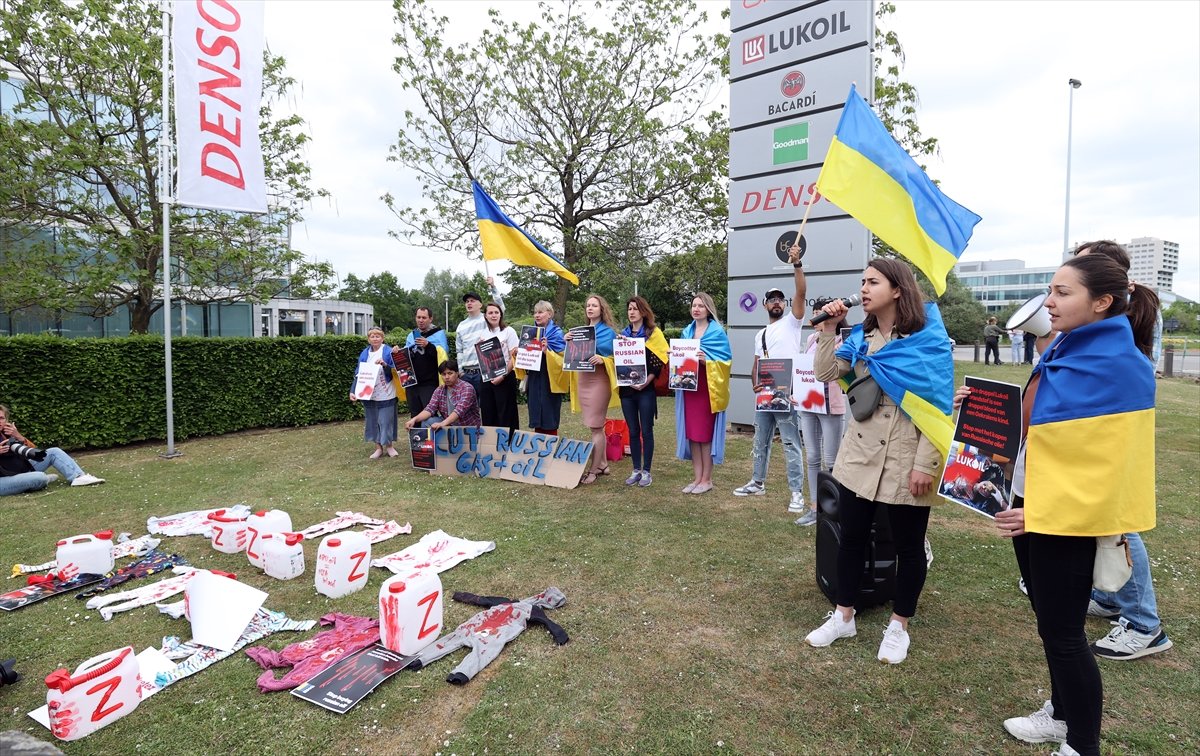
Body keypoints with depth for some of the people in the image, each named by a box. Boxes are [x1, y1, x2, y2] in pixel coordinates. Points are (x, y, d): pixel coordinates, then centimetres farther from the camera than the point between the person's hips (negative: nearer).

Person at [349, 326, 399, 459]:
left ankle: (389, 446, 19)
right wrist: (353, 391, -7)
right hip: (369, 394, 4)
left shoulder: (388, 351, -6)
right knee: (372, 421, 9)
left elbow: (395, 372, -7)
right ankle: (378, 447, 21)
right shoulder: (364, 354, 5)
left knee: (386, 420, 3)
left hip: (385, 394, -4)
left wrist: (385, 365, -25)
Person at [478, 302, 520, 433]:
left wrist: (503, 376, -13)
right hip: (487, 379, 5)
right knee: (488, 415, 8)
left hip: (505, 378, -5)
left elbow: (514, 357, -8)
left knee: (506, 416, -1)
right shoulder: (484, 334, 11)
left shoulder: (508, 331, -3)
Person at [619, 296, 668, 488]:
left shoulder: (654, 333, -2)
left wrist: (646, 381, -17)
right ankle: (636, 470, 18)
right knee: (633, 431, 9)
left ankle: (647, 471, 10)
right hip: (626, 389, 4)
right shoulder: (623, 334, 12)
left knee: (646, 430, 1)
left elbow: (659, 362, -7)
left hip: (646, 389, -4)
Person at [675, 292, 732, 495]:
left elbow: (726, 359, -8)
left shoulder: (718, 332, -3)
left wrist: (706, 361, -23)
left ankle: (707, 479, 8)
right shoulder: (686, 332, 14)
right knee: (691, 432, 6)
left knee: (705, 432, -2)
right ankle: (697, 478, 14)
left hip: (707, 388, -6)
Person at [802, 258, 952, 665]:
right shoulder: (860, 337, 6)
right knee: (851, 537, 13)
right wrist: (828, 328, -8)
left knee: (908, 545, 11)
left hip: (906, 461, -5)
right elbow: (826, 374, -3)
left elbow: (937, 408, -12)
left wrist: (925, 464, -16)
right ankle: (843, 616, 29)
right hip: (860, 455, 5)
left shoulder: (929, 340, -9)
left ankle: (898, 627, 30)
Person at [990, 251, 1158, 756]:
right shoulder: (1066, 349, 9)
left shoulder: (1120, 366, -17)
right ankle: (1062, 715, 39)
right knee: (1051, 622, 21)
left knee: (1062, 631, 4)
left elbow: (1108, 460, -20)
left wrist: (1044, 512, -21)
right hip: (1030, 505, 8)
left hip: (1064, 517, -8)